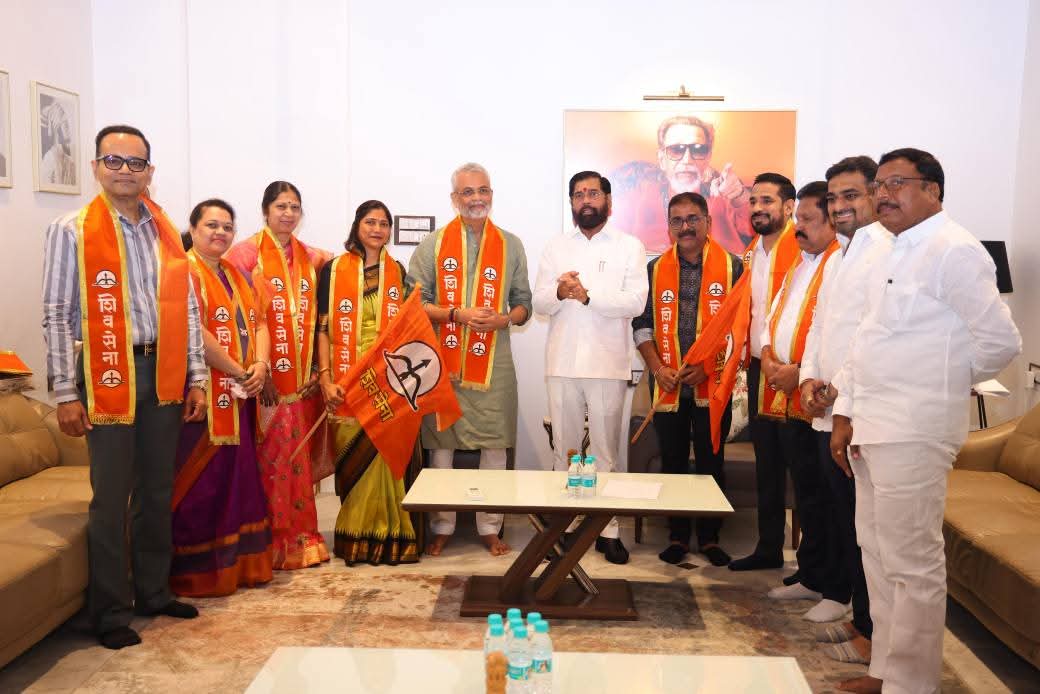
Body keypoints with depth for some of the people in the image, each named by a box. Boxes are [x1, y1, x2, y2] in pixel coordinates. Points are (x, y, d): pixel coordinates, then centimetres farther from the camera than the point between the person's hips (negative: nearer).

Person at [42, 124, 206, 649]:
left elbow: (187, 306, 11)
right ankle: (111, 611, 15)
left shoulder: (167, 231, 10)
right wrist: (65, 394, -10)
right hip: (108, 375, -4)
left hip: (163, 374, 5)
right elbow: (57, 316, -6)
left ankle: (153, 591, 28)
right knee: (111, 497, 1)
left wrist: (196, 379, 8)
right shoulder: (71, 231, -4)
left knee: (157, 489, 13)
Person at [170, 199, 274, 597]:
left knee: (239, 479, 12)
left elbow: (258, 324, 14)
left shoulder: (237, 276, 18)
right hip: (203, 394, -8)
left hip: (240, 395, 8)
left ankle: (238, 563, 23)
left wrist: (260, 366, -5)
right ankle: (198, 573, 8)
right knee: (201, 483, -3)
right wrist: (238, 371, -15)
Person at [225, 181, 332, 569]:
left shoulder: (310, 258, 12)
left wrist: (318, 369, 8)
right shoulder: (245, 253, -4)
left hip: (303, 378, 5)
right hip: (267, 378, -5)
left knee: (301, 460, 10)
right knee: (273, 460, -2)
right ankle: (273, 544, 10)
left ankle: (302, 540, 20)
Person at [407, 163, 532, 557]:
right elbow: (415, 301, 0)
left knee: (494, 445, 5)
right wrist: (458, 314, -15)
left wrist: (504, 319, -12)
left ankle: (490, 527, 18)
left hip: (494, 363, 1)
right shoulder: (433, 244, 4)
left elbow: (524, 303, 10)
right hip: (443, 362, -1)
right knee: (441, 444, 6)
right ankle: (441, 526, 20)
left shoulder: (510, 245, 8)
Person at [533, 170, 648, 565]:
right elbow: (539, 303, 5)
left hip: (608, 364, -2)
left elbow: (636, 301, -8)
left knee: (605, 451, 4)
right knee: (564, 448, 8)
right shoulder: (555, 248, 12)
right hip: (563, 363, 3)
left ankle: (607, 529, 12)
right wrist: (559, 292, -17)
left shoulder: (630, 247, 4)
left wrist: (588, 295, -18)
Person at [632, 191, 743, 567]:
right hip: (668, 386, 2)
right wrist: (657, 368, -6)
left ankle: (710, 537, 19)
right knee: (673, 462, 9)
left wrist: (708, 366, -12)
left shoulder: (732, 267, 0)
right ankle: (677, 536, 21)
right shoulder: (655, 269, 8)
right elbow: (642, 324, 7)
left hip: (712, 384, -2)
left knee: (711, 463, 6)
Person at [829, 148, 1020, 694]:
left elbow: (1000, 340, -14)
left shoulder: (953, 250, -12)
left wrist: (944, 382, 1)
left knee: (912, 564, -1)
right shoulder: (893, 256, 17)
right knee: (877, 553, 17)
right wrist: (845, 413, 13)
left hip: (913, 430, -9)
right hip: (873, 426, 9)